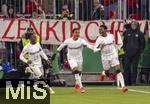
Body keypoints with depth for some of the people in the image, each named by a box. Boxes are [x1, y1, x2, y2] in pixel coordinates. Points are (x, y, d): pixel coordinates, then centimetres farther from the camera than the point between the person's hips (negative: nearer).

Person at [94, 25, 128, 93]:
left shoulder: (111, 36, -1)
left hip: (113, 55, 0)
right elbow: (95, 49, -15)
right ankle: (103, 72, 49)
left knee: (118, 70, -14)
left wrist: (116, 53, 17)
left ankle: (123, 86, -19)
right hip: (105, 57, 0)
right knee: (107, 73, 9)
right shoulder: (99, 39, -10)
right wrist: (100, 48, -34)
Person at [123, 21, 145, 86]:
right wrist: (125, 48, 8)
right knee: (126, 67, -1)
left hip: (136, 54, -2)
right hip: (128, 53, 2)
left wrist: (139, 51, -2)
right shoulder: (127, 32, 11)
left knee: (134, 67, 0)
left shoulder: (140, 33, 3)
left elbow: (142, 44, 6)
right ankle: (127, 82, 3)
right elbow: (124, 41, 20)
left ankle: (133, 82, 4)